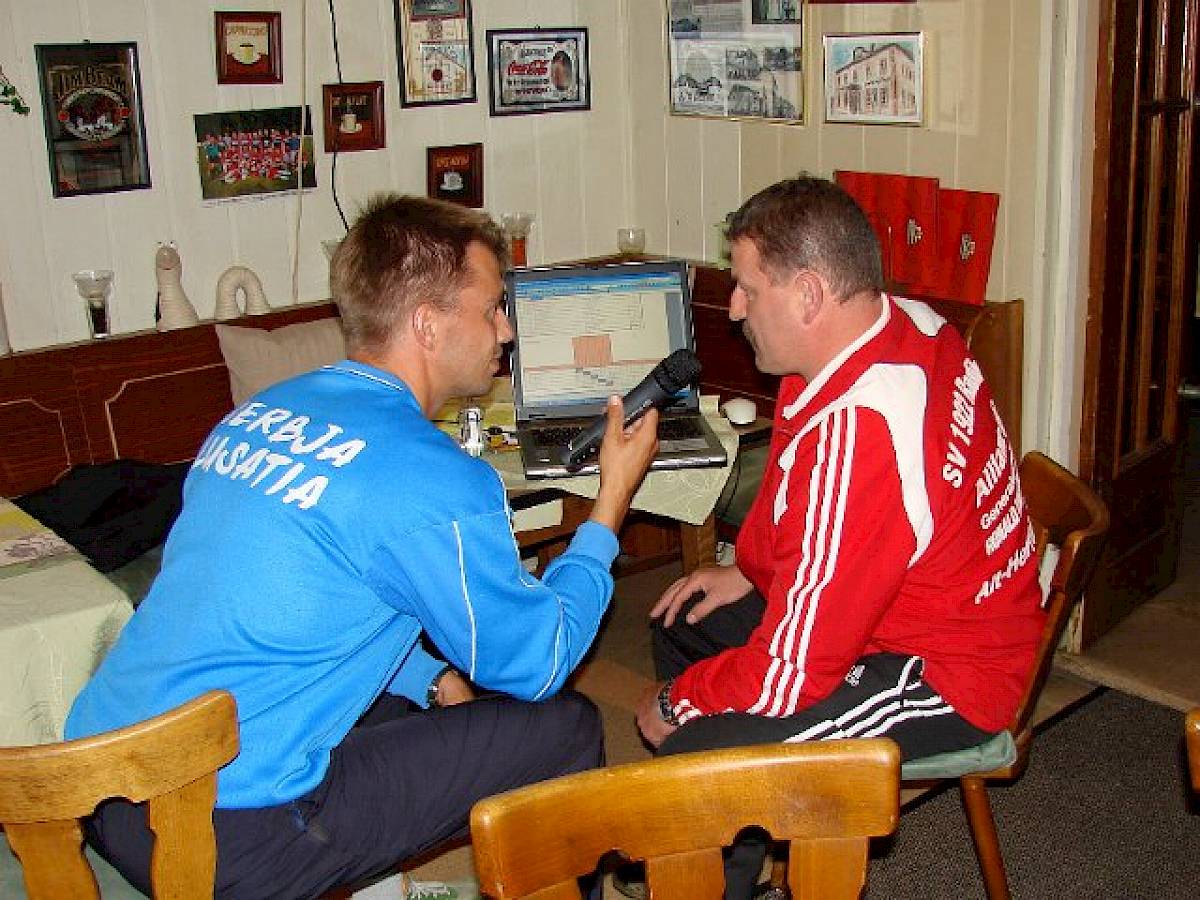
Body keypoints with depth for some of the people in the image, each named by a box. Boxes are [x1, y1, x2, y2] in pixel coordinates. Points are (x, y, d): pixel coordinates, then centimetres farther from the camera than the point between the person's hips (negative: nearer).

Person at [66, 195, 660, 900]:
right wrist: (614, 499, 6)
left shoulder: (257, 413, 7)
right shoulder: (437, 482, -18)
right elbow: (538, 664, -3)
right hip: (220, 843, -8)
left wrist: (433, 680, 17)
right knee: (566, 728, 1)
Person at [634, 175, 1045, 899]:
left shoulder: (856, 435, -36)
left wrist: (675, 704, -12)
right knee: (683, 622, 17)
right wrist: (747, 571, 10)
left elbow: (793, 671, -29)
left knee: (696, 751, -25)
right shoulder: (904, 324, -6)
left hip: (945, 677, -10)